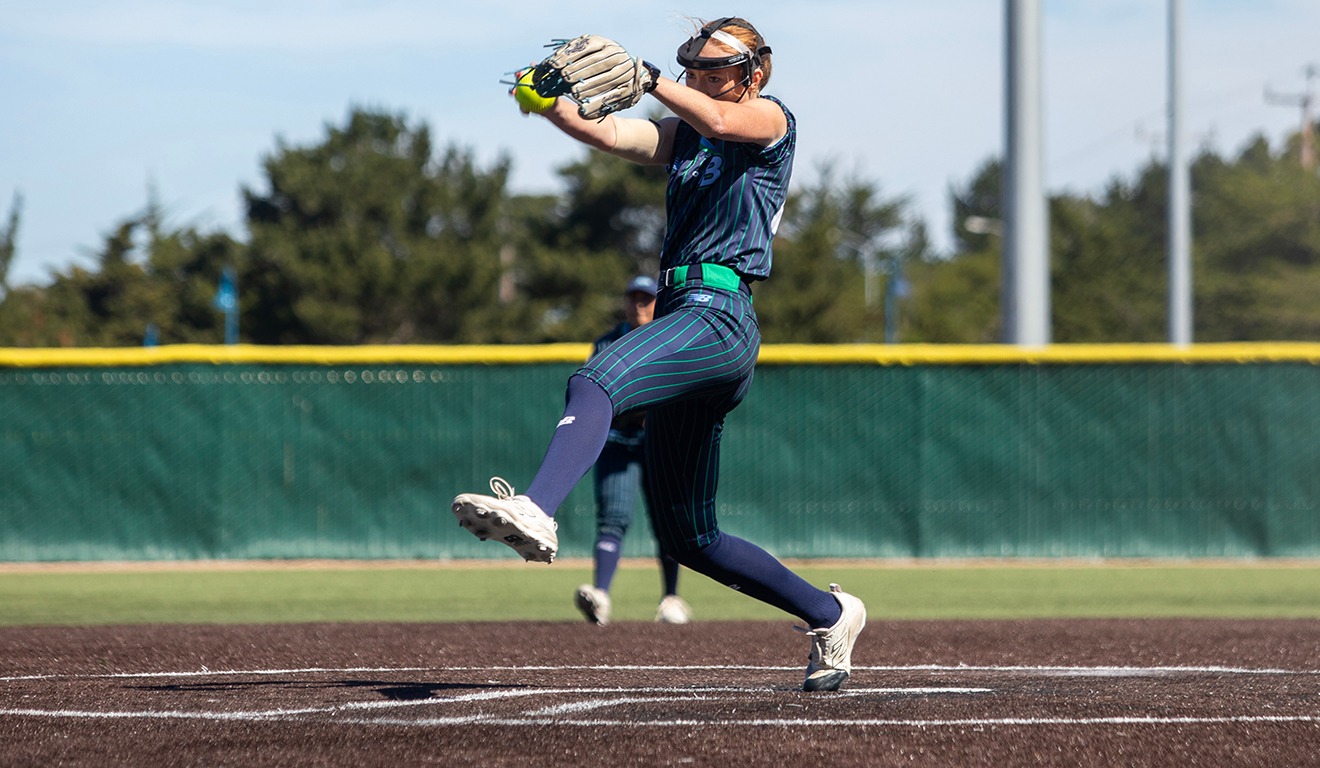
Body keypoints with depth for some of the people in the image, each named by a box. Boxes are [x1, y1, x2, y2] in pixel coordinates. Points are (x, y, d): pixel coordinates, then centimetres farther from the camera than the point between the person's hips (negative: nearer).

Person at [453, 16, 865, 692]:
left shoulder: (772, 119, 6)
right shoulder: (682, 137, 25)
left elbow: (718, 120, -18)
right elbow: (607, 134, 7)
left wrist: (642, 74, -27)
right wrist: (546, 103, -11)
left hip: (720, 320, -9)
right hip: (681, 315, 9)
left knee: (596, 382, -36)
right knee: (687, 537, 11)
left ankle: (535, 512, -61)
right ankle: (828, 615, 23)